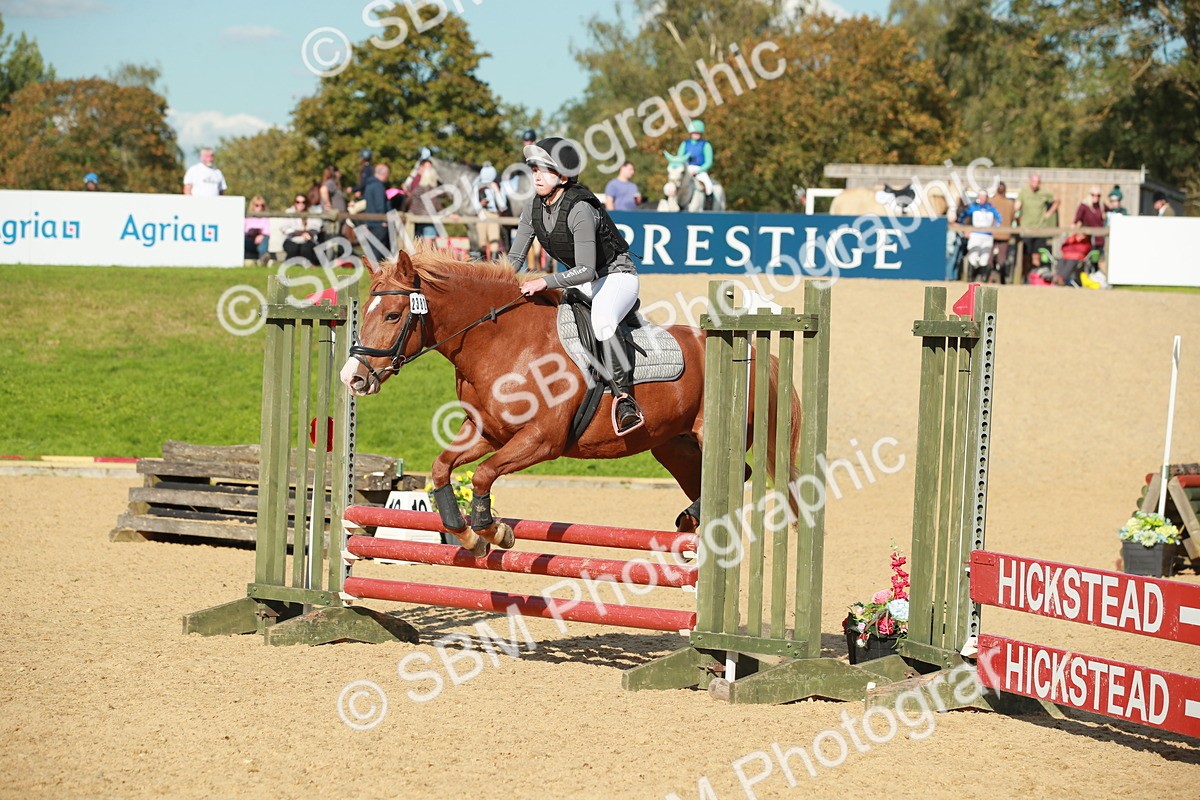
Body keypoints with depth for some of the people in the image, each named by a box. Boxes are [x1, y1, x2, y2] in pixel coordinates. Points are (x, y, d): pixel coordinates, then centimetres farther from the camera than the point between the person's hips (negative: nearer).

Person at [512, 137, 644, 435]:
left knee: (601, 320, -37)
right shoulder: (534, 210, -5)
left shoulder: (580, 210, -28)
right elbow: (515, 259, 4)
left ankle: (625, 399, -34)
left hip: (618, 276, -9)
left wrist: (544, 283, -40)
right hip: (581, 282, 9)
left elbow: (586, 271, -33)